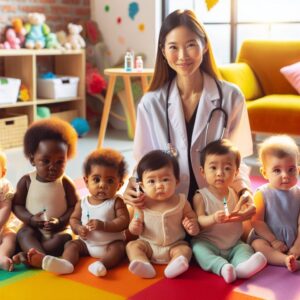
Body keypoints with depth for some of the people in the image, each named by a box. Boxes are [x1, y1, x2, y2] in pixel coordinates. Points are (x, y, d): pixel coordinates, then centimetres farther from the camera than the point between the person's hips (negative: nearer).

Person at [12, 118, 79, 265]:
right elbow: (17, 205, 1)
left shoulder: (65, 183, -6)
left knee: (64, 238, -29)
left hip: (59, 229, -1)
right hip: (33, 227, 1)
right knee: (23, 234, -28)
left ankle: (28, 255, -33)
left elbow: (74, 207, -4)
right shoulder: (26, 181, -3)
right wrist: (30, 219, -17)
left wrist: (60, 222, -21)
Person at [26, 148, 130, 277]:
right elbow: (74, 219, 8)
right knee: (71, 245, -14)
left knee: (118, 249, -30)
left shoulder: (116, 202, -8)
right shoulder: (82, 203, 3)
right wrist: (78, 228, -16)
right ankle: (66, 263, -42)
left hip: (111, 243, -4)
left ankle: (102, 264, -53)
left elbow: (124, 221, -17)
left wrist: (103, 225, -28)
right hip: (87, 243, 4)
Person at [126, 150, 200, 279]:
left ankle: (174, 266, -50)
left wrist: (193, 226, -17)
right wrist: (134, 227, -24)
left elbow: (191, 217, 7)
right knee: (132, 245, -18)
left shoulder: (181, 202, -6)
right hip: (148, 244, 1)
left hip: (175, 245, -1)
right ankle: (144, 265, -42)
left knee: (185, 249, -25)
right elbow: (137, 229, 1)